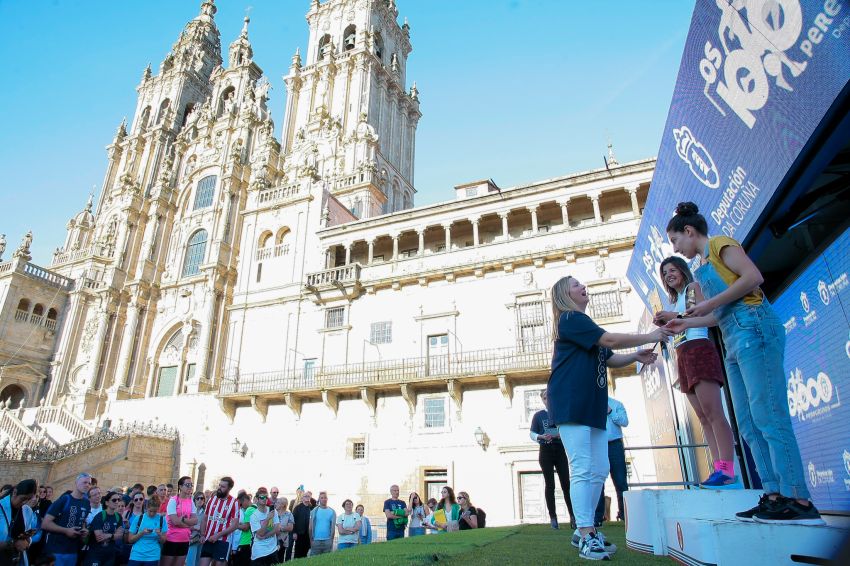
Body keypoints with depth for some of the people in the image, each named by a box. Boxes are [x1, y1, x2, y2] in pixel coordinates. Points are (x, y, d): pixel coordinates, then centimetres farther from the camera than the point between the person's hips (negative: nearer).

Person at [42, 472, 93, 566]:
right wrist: (66, 531, -20)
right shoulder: (63, 500, -11)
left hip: (73, 551, 6)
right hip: (55, 551, -6)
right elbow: (45, 524, -14)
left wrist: (85, 531, 2)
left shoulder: (87, 504, 7)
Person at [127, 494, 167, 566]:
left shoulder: (162, 520, -2)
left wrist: (159, 535, -18)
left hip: (152, 557, 0)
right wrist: (142, 533, -16)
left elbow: (163, 541, 2)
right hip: (136, 556, 0)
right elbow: (130, 539, 0)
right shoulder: (138, 518, -3)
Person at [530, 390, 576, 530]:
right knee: (550, 484, -1)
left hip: (560, 450, 1)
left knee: (566, 483, -4)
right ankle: (553, 517, 1)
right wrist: (541, 437, -19)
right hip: (546, 451, -1)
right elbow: (532, 433, 1)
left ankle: (573, 516, 2)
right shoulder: (538, 415, 6)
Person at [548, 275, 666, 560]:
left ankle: (583, 531, 16)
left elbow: (611, 359, 23)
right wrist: (650, 336, -6)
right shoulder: (570, 319, -6)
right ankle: (586, 536, -8)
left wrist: (636, 356, 5)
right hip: (571, 404, -10)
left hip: (593, 406, 10)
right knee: (582, 469, -12)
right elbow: (610, 339, -15)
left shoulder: (583, 323, 24)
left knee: (599, 470, 8)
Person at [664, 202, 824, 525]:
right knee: (749, 424, 4)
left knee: (768, 415, -14)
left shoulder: (720, 244, 3)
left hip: (753, 328, -9)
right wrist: (686, 323, 16)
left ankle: (798, 500, -12)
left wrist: (710, 303, -12)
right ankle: (774, 496, 5)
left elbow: (753, 277, -13)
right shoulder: (703, 268, 26)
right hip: (735, 341, 10)